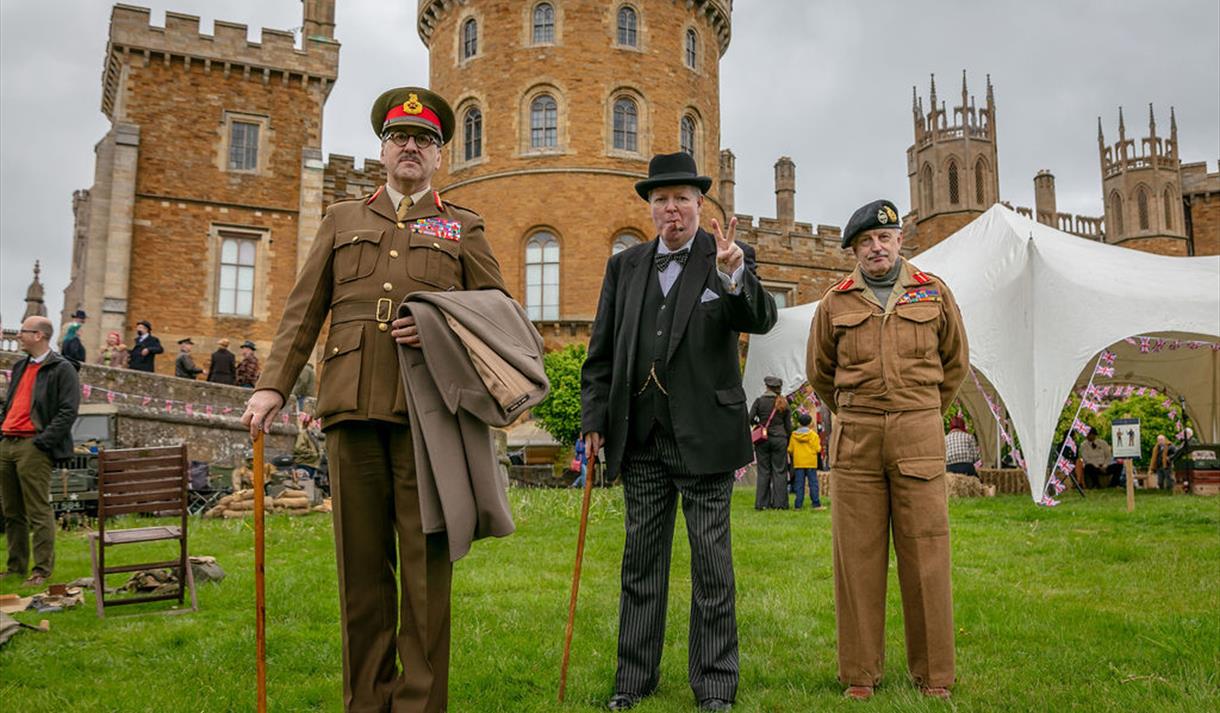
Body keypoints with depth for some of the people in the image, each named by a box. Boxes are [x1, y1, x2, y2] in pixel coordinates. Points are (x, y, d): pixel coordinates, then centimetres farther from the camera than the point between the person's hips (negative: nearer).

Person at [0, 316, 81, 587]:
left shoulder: (62, 369, -5)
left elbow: (68, 411, -13)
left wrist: (42, 441, -17)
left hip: (32, 447, -8)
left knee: (38, 512, -6)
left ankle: (42, 570, -1)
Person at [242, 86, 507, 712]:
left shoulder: (463, 228, 16)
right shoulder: (343, 219, 20)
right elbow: (303, 311, 14)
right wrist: (274, 385, 2)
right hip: (353, 405, 2)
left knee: (425, 560, -1)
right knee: (361, 560, 6)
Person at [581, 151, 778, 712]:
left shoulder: (729, 258, 2)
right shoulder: (625, 266, 11)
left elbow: (761, 320, -14)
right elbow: (602, 351, 12)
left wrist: (732, 276, -32)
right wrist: (594, 419, 5)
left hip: (704, 434, -3)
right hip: (640, 436, 3)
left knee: (711, 560, 4)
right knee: (641, 559, 11)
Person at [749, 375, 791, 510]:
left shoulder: (759, 401, -3)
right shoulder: (783, 403, 4)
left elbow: (750, 419, -9)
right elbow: (788, 426, 6)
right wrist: (787, 442, 15)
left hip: (762, 439, -1)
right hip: (779, 439, 1)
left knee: (763, 471, 5)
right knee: (780, 471, 5)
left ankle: (762, 503, 5)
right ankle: (779, 503, 4)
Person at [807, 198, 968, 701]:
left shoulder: (934, 293, 8)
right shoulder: (835, 303, 7)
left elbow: (954, 362, 19)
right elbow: (819, 371, 19)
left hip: (919, 437, 0)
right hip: (854, 441, 0)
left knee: (926, 554, 1)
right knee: (857, 556, 2)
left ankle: (933, 675, 13)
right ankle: (860, 675, 12)